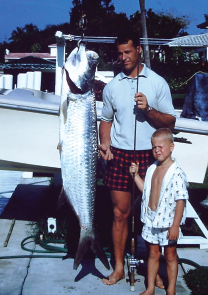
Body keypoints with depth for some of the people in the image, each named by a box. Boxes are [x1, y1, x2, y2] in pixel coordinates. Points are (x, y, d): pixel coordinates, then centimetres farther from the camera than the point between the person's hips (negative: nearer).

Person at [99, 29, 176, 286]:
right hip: (119, 155, 2)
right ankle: (119, 267, 18)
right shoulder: (112, 86, 9)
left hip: (149, 154, -1)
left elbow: (170, 121, 1)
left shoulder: (157, 82, 2)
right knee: (120, 212, 5)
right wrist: (105, 143, -2)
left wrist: (148, 110, -16)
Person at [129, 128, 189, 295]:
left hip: (167, 222, -6)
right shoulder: (152, 169, 4)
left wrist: (175, 226, -18)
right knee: (153, 253, 17)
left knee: (170, 256, 10)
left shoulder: (177, 173, -18)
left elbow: (181, 201, -18)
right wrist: (135, 175, 7)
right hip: (151, 220, 6)